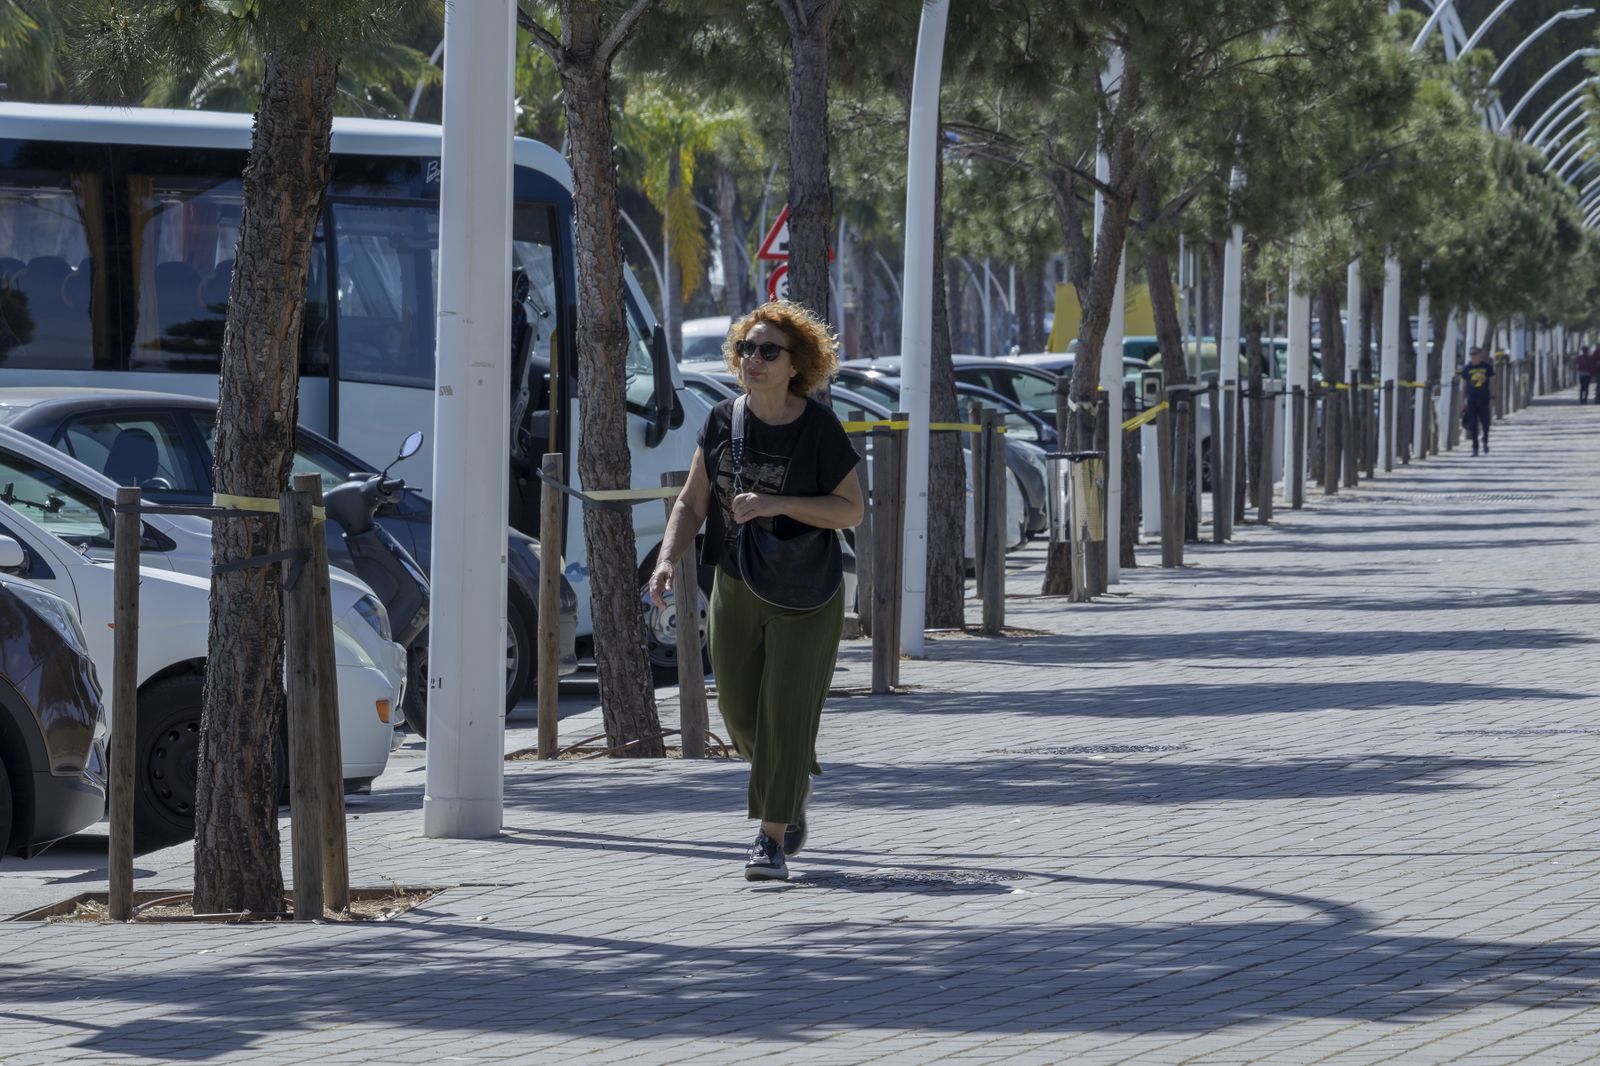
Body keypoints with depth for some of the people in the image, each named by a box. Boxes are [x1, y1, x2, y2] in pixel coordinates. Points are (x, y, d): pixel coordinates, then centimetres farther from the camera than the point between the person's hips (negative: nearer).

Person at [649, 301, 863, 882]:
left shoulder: (819, 428, -12)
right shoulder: (722, 421, 0)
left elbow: (851, 510, -11)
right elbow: (692, 501, 4)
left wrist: (775, 504, -23)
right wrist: (667, 561, -13)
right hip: (735, 591, 4)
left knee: (786, 713, -8)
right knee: (742, 714, 10)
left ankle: (772, 839, -4)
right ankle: (795, 789, 38)